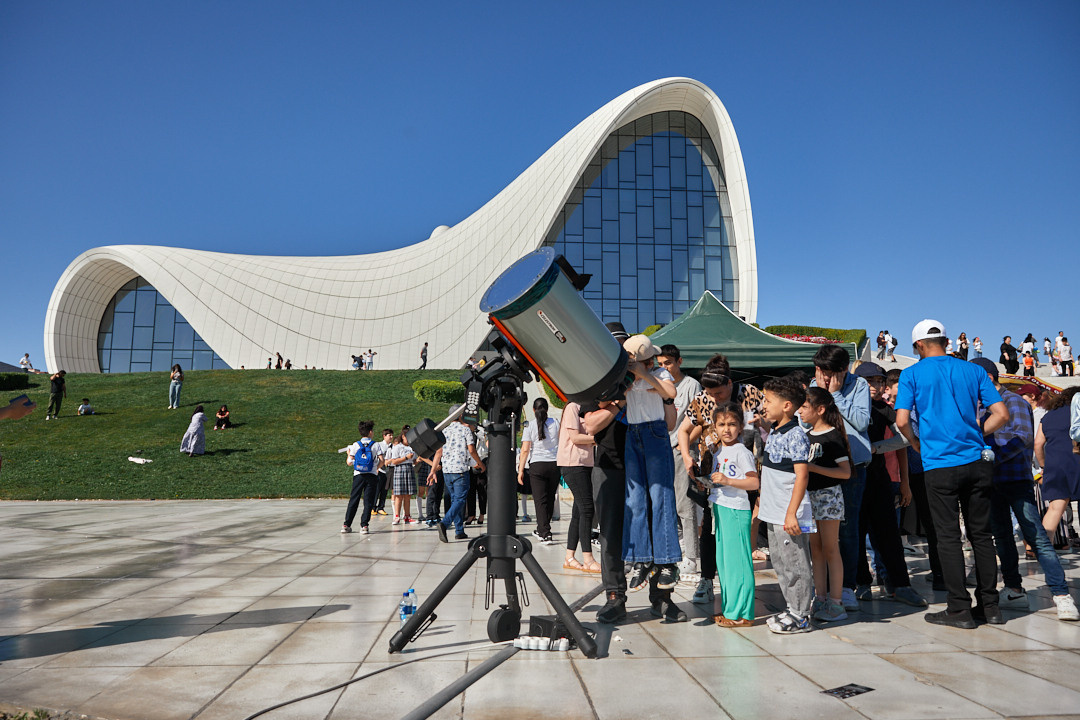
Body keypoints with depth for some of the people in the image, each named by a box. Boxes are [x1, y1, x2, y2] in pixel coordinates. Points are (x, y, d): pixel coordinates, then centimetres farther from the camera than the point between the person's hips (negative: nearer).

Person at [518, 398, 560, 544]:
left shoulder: (530, 426, -4)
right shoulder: (555, 423, 3)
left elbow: (525, 450, -7)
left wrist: (521, 470, -3)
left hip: (537, 466, -3)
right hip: (555, 464, 3)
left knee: (540, 500, 0)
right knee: (550, 499, 15)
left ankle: (546, 535, -8)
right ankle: (541, 530, 30)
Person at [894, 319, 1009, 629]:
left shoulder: (912, 374, -2)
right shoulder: (973, 370, 9)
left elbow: (902, 421, -10)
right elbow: (1001, 414, 4)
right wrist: (975, 435, 16)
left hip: (940, 465, -4)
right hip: (977, 463, 4)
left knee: (948, 537, 2)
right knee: (981, 534, 12)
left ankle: (959, 610, 5)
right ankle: (989, 606, 19)